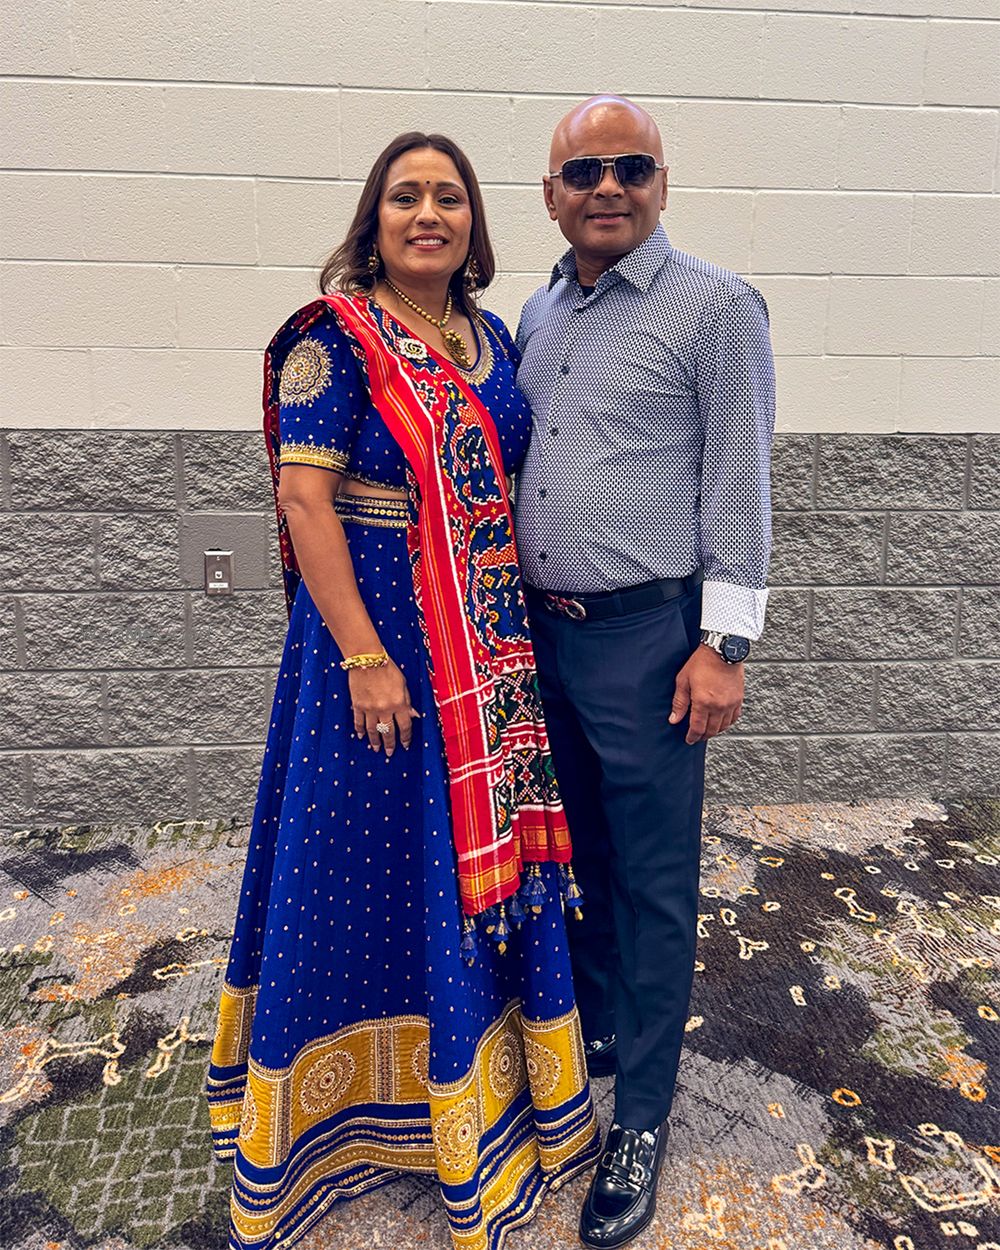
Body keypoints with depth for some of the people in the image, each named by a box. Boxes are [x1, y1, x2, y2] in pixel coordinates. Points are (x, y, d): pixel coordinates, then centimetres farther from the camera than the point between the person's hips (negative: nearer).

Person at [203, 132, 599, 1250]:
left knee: (482, 853, 17)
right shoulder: (334, 338, -8)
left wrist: (523, 618, 8)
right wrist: (366, 658, -18)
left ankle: (477, 1074, 43)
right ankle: (351, 1088, 36)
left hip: (489, 647, 6)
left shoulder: (491, 338, 10)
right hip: (375, 629, -6)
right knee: (378, 857, 8)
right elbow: (305, 497, -15)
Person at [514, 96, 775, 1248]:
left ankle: (642, 1117, 23)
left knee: (653, 879, 5)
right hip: (541, 630, 6)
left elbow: (739, 483, -8)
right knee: (577, 848, 19)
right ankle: (594, 1022, 42)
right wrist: (508, 610, 15)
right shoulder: (537, 315, 14)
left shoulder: (715, 307, -4)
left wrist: (722, 644, -13)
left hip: (648, 633, -6)